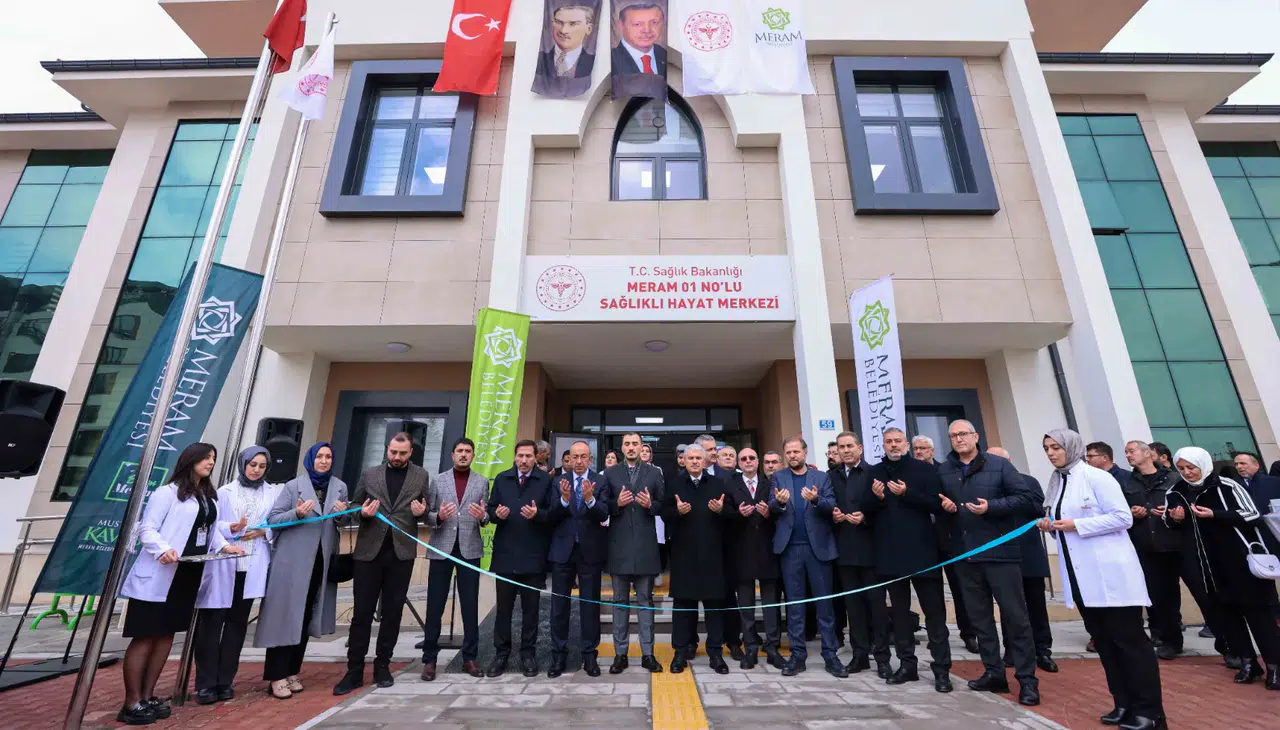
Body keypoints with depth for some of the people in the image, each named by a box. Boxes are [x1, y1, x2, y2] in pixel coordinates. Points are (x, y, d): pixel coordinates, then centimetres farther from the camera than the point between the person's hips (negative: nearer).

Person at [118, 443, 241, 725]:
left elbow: (211, 528, 14)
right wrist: (163, 550, -29)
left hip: (190, 574, 8)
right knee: (145, 636, 0)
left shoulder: (210, 497, 15)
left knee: (167, 634, 13)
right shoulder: (167, 492, -9)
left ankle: (147, 696, 24)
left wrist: (224, 545, -3)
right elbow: (146, 528, -13)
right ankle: (131, 704, 11)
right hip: (160, 575, -7)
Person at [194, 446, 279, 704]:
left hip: (251, 567, 1)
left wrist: (263, 531, -12)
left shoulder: (273, 493, 7)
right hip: (222, 565, -1)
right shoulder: (224, 492, 5)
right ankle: (206, 683, 11)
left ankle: (224, 681, 19)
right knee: (212, 621, 0)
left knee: (237, 622, 9)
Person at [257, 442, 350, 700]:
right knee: (285, 617, 0)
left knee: (306, 617, 12)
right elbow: (272, 519, -8)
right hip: (292, 560, -4)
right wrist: (297, 513, -25)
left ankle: (292, 672, 24)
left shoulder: (340, 487, 5)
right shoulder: (293, 486, -5)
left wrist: (343, 514, -11)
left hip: (321, 561, 4)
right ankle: (277, 676, 12)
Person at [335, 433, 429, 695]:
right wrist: (363, 513, -11)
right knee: (362, 612, 5)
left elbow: (428, 510, 7)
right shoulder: (369, 474, 6)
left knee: (392, 612, 9)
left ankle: (382, 665, 23)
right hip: (369, 551, 1)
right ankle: (354, 670, 17)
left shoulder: (421, 476, 4)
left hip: (401, 552, 0)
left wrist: (421, 512, -14)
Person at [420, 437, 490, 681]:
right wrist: (438, 517, -18)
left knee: (470, 605, 6)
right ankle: (430, 658, 20)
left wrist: (482, 516, -20)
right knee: (435, 605, 6)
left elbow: (487, 516, 3)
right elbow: (427, 515, 3)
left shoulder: (482, 482, 5)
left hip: (470, 548, 0)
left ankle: (469, 657, 18)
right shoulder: (437, 480, 5)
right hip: (441, 548, 0)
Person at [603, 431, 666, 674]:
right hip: (619, 546, 0)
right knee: (620, 601, 10)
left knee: (645, 600, 9)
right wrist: (617, 503, -17)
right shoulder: (610, 474, 4)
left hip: (645, 546, 0)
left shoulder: (654, 473, 4)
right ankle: (620, 654, 20)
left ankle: (647, 653, 19)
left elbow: (663, 506, 4)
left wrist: (650, 504, -17)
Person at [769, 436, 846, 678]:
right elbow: (772, 509, -5)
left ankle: (830, 655, 17)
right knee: (794, 602, 7)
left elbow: (831, 507, -6)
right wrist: (779, 502, -27)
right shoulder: (778, 478, 5)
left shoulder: (821, 477, 4)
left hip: (818, 546, 0)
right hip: (790, 548, 0)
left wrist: (816, 500, -26)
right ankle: (797, 654, 16)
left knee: (824, 601, 6)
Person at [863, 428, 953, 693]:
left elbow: (937, 506, -8)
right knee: (899, 611, 11)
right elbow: (866, 510, 5)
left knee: (934, 611, 4)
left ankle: (941, 669, 15)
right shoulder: (875, 472, 6)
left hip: (922, 550, -3)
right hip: (890, 552, 3)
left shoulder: (924, 469, -1)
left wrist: (907, 494, -19)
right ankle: (907, 665, 22)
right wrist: (875, 497, -15)